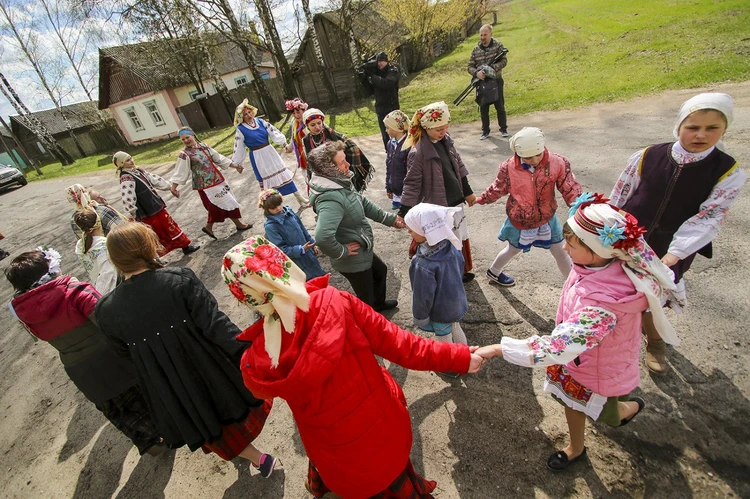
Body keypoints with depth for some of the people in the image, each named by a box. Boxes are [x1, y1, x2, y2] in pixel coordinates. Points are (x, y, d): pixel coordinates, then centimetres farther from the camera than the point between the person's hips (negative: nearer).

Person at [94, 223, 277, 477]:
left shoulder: (106, 311, -14)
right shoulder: (180, 279, -25)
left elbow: (125, 351, 3)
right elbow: (215, 324, -28)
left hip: (171, 390, 2)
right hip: (210, 370, -1)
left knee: (210, 422, 27)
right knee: (232, 401, 31)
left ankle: (258, 459, 41)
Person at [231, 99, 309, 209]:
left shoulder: (260, 121, 0)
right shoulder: (241, 129, -9)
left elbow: (274, 132, 1)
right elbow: (238, 148, -4)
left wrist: (284, 143, -7)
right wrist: (237, 164, 1)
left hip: (270, 152, 4)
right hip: (257, 157, -4)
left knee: (283, 173, 8)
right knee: (266, 179, 5)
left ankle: (300, 199, 17)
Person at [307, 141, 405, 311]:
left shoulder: (339, 183, -6)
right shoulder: (331, 199, -37)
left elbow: (363, 203, 8)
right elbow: (322, 237, -50)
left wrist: (390, 219, 8)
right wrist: (341, 252, -30)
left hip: (363, 251, 10)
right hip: (353, 260, -10)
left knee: (381, 271, 34)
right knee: (366, 301, 14)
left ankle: (379, 304, 61)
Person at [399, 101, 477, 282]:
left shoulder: (446, 140, 0)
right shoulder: (418, 153, -23)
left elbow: (458, 167, 12)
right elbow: (411, 184, -21)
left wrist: (467, 192, 18)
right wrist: (404, 214, -22)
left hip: (455, 202, 8)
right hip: (438, 208, -8)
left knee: (460, 239, 23)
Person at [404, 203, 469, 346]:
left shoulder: (424, 266, -38)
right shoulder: (451, 245, -15)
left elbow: (423, 296, -25)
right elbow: (461, 267, 3)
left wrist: (420, 318, -7)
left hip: (441, 311, -7)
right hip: (457, 302, 7)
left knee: (444, 339, 20)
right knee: (456, 330, 31)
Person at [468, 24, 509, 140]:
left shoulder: (498, 45, -2)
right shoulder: (476, 49, 3)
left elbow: (504, 61, -9)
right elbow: (470, 67, 2)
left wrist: (491, 68, -25)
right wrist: (477, 73, -19)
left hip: (496, 80, -2)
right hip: (481, 82, 2)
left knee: (500, 106, 4)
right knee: (483, 108, 5)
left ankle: (504, 129, 15)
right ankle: (485, 131, 15)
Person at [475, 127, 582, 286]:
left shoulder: (557, 163, -19)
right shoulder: (509, 167, -20)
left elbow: (570, 188, -13)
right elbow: (498, 189, -2)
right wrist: (479, 200, 7)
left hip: (547, 219, 2)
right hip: (520, 221, -2)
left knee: (560, 252, 16)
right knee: (513, 250, 22)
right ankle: (493, 272, 50)